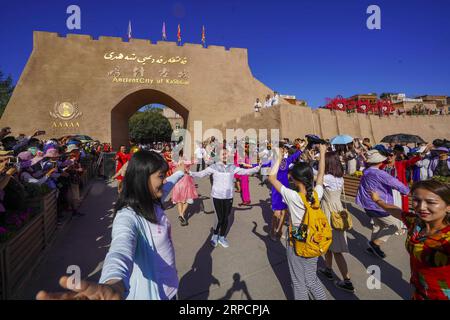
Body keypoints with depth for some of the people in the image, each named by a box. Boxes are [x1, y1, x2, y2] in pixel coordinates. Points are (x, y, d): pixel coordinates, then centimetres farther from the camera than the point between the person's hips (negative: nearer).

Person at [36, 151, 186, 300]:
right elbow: (121, 249, -49)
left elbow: (167, 186, 17)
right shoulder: (128, 217, -29)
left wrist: (179, 172, 32)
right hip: (152, 293, -7)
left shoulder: (152, 202, -4)